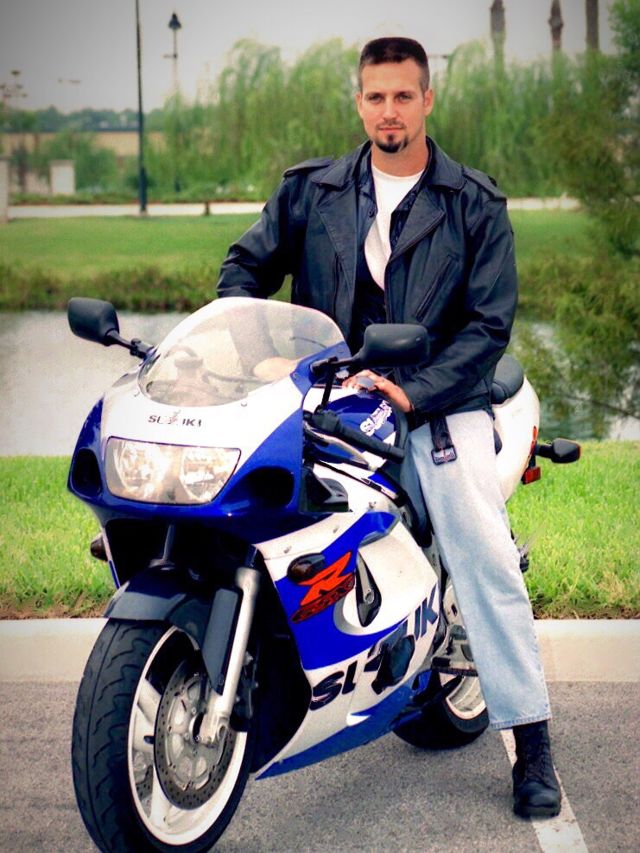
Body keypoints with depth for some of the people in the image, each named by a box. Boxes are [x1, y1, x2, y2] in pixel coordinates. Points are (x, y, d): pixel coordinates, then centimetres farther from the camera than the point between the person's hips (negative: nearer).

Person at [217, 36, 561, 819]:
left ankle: (530, 739, -8)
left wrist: (415, 392, -17)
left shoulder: (475, 204, 3)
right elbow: (249, 263, 12)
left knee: (484, 554, -14)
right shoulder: (309, 189, 10)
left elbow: (490, 320, -3)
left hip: (439, 400, -3)